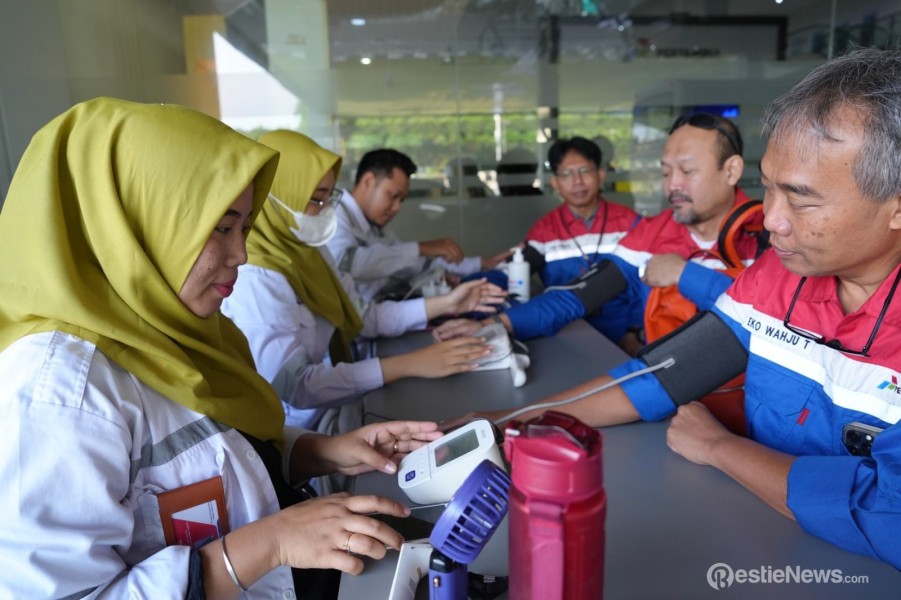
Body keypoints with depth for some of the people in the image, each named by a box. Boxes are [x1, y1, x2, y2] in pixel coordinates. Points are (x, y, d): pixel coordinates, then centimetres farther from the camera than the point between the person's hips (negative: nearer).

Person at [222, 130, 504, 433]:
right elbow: (294, 385, -29)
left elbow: (362, 317, 7)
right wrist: (409, 365, -31)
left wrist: (443, 304, -1)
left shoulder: (307, 249, 6)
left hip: (342, 402, 8)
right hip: (309, 427, -7)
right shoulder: (253, 279, -23)